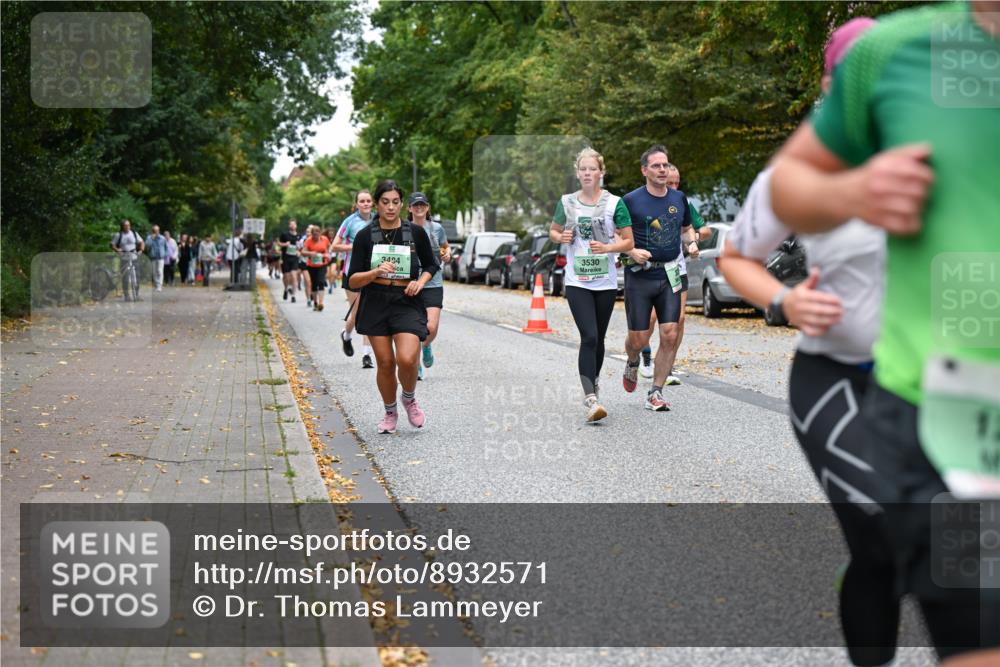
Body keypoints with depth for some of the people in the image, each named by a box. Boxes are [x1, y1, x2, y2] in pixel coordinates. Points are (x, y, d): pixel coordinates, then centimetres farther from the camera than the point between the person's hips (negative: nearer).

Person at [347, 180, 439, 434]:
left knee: (407, 359, -19)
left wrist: (420, 282, -4)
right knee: (385, 363, 2)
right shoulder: (365, 236, 0)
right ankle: (390, 413, 27)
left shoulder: (416, 233, 2)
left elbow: (431, 265, 17)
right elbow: (353, 280, -2)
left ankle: (409, 399, 12)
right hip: (375, 303, 1)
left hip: (407, 302, -1)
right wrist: (376, 272, -20)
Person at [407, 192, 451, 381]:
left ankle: (426, 346, 23)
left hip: (433, 284, 0)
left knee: (432, 328, -12)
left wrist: (447, 254, -2)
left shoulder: (436, 228, 4)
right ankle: (417, 366, 17)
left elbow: (446, 247, 20)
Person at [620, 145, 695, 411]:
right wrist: (632, 251, -17)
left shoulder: (679, 198, 8)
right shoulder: (631, 200, -5)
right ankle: (632, 364, 37)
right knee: (638, 338, 0)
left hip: (670, 276, 3)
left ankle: (655, 394, 5)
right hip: (639, 276, -3)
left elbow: (687, 227, 24)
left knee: (669, 336, -6)